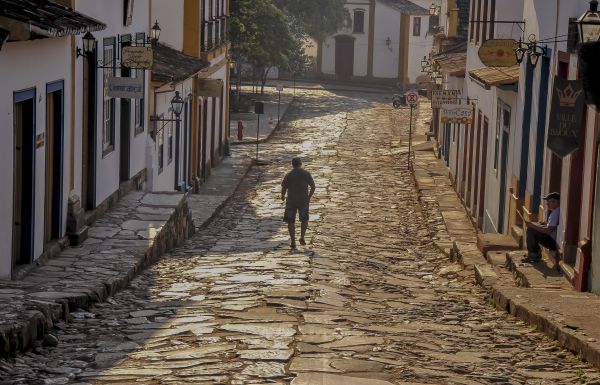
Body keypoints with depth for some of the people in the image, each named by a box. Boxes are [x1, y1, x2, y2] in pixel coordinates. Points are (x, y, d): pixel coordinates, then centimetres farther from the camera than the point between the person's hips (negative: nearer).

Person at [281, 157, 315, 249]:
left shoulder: (288, 175, -8)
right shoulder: (306, 174, -4)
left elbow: (283, 188, -7)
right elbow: (313, 187, 1)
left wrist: (282, 196, 15)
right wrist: (309, 197, 18)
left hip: (291, 201, -1)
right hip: (303, 200, 1)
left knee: (291, 222, 10)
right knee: (304, 220, 22)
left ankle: (293, 242, 5)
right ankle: (302, 238, 10)